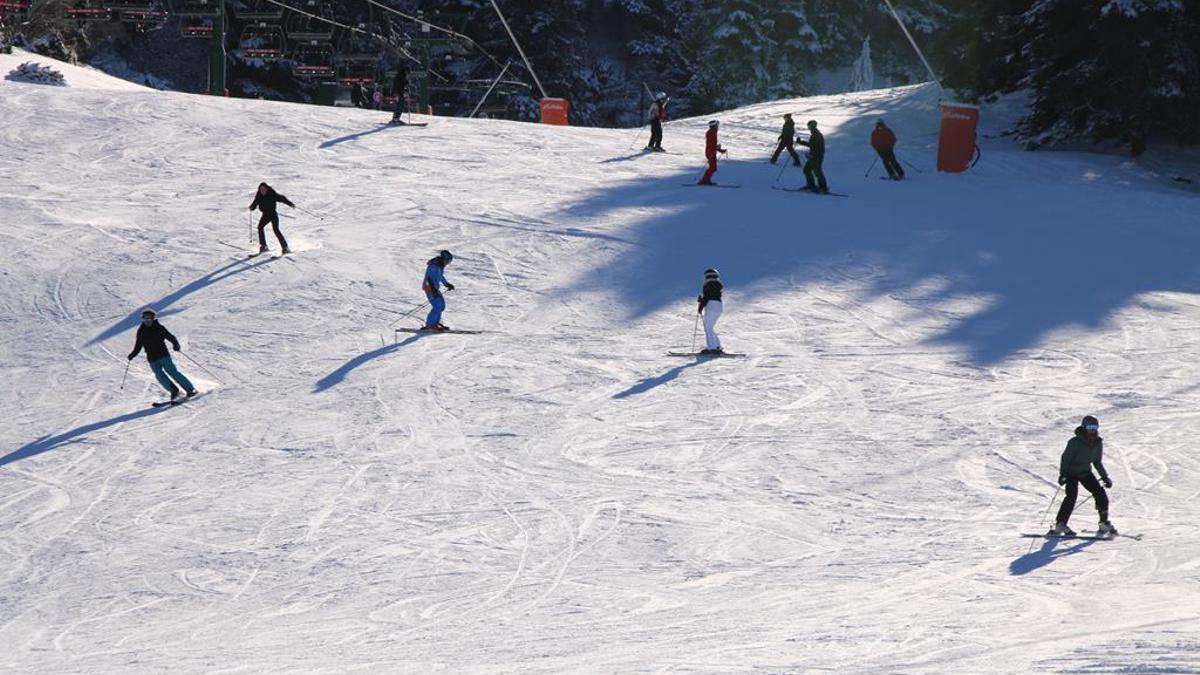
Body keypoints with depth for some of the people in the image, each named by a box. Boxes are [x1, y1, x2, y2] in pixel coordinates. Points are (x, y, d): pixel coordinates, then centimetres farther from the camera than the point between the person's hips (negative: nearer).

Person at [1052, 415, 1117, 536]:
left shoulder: (1098, 443, -3)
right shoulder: (1075, 442, -21)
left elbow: (1097, 462, 10)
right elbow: (1066, 458, -17)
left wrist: (1105, 477, 8)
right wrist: (1063, 474, -26)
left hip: (1086, 472, 6)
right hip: (1071, 472, -6)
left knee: (1101, 495, -2)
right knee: (1071, 496, -22)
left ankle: (1104, 524, 12)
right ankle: (1060, 525, -20)